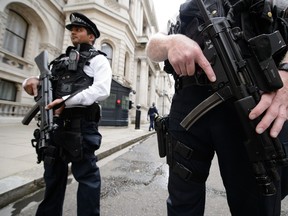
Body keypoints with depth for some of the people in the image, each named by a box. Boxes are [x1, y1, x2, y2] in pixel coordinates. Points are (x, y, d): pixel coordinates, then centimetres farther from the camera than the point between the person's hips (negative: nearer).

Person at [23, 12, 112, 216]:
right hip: (54, 123, 7)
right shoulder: (60, 60, 24)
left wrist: (67, 101, -18)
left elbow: (101, 90, -13)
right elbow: (44, 83, 25)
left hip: (81, 125, -7)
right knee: (53, 174, 20)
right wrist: (32, 81, 2)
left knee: (86, 174, 4)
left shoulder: (97, 59, 4)